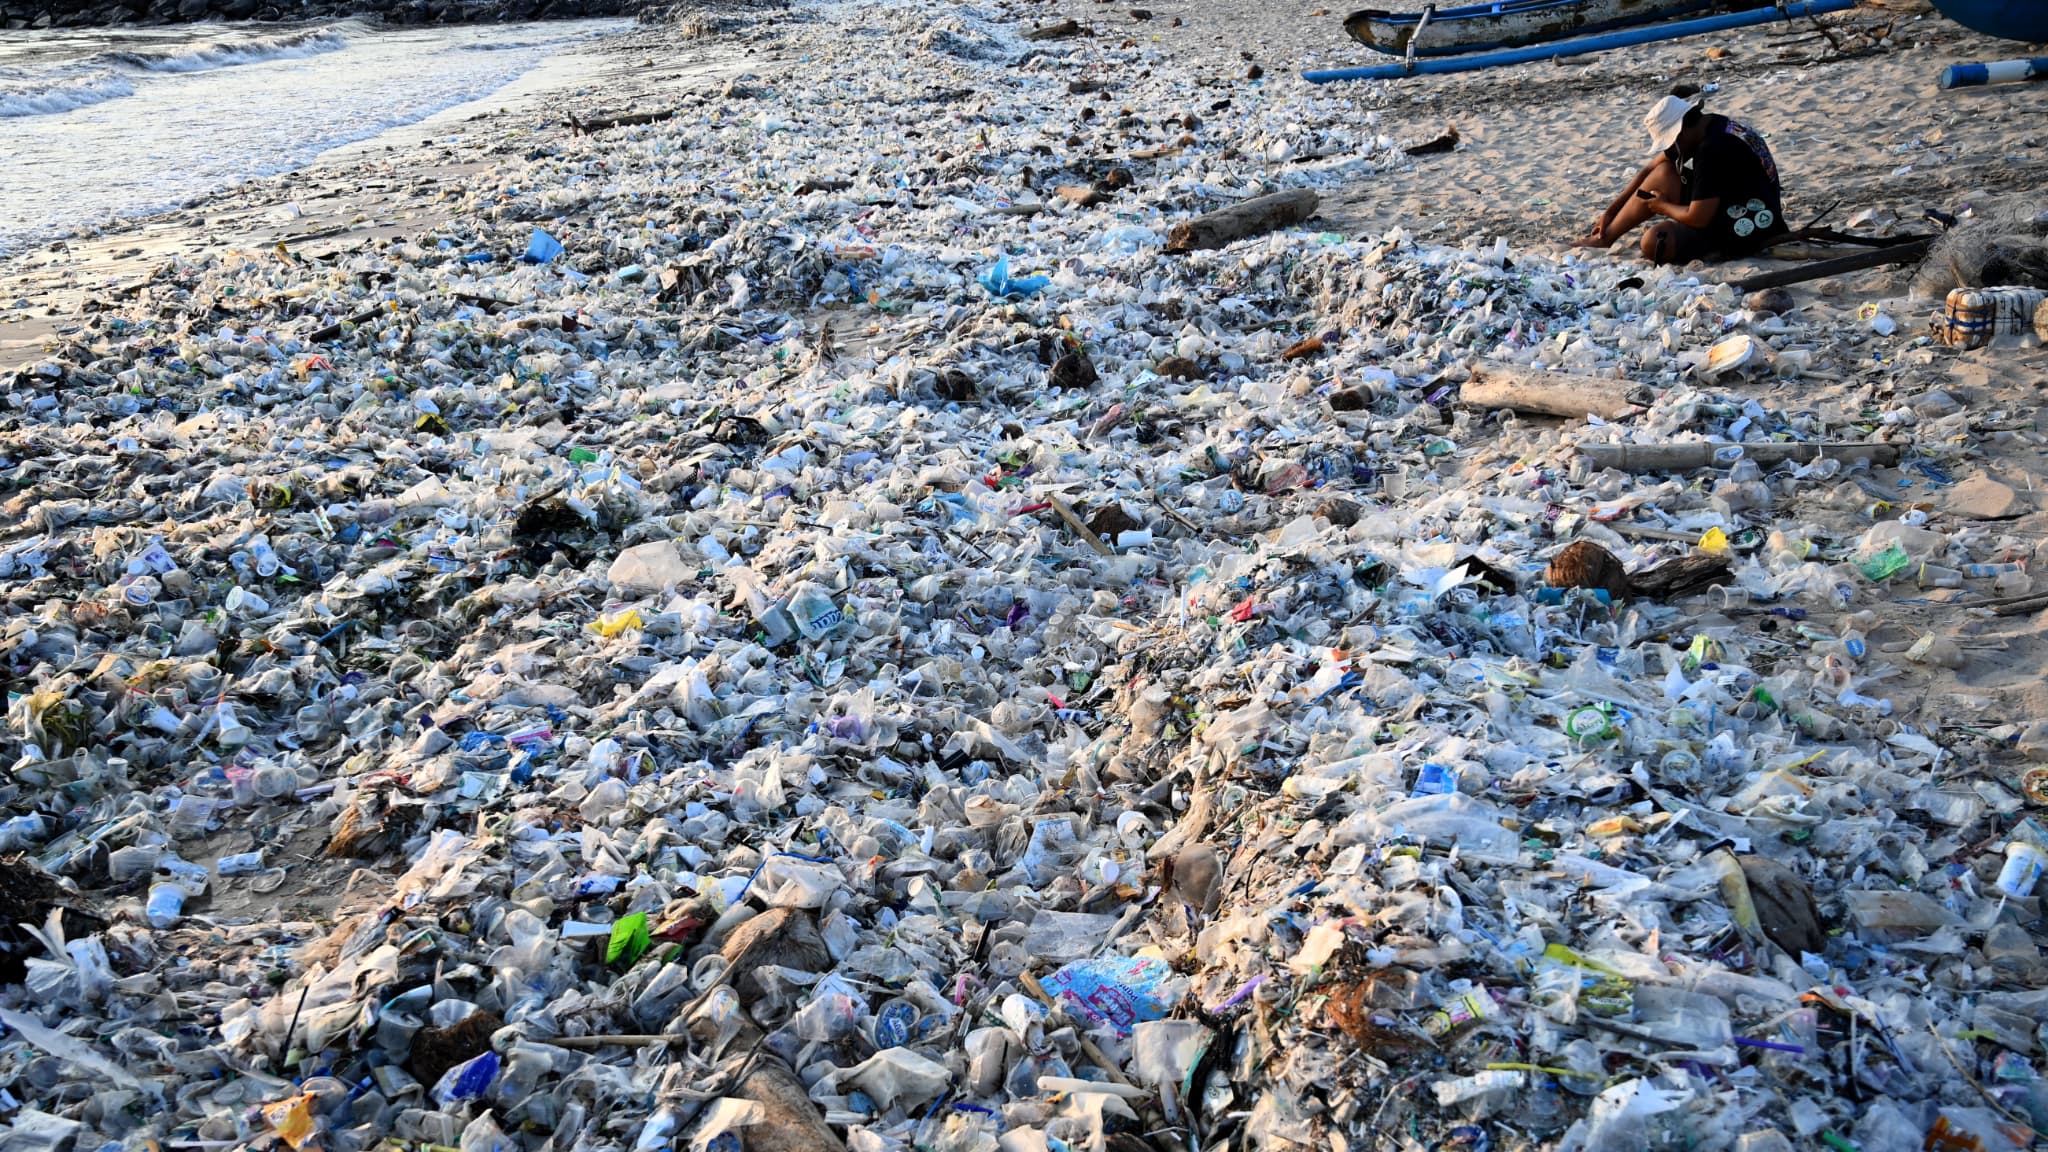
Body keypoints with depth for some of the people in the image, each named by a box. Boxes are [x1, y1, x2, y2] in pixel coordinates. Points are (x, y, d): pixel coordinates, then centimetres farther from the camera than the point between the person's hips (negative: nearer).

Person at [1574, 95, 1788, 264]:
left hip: (1744, 235, -10)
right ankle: (1607, 232, 10)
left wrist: (1662, 207, -6)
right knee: (1662, 172, 6)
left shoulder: (1713, 150, -27)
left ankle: (1605, 238, 4)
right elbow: (1650, 171, 12)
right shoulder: (1702, 128, 4)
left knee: (1653, 242, -26)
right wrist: (1611, 211, 11)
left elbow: (1697, 219, -26)